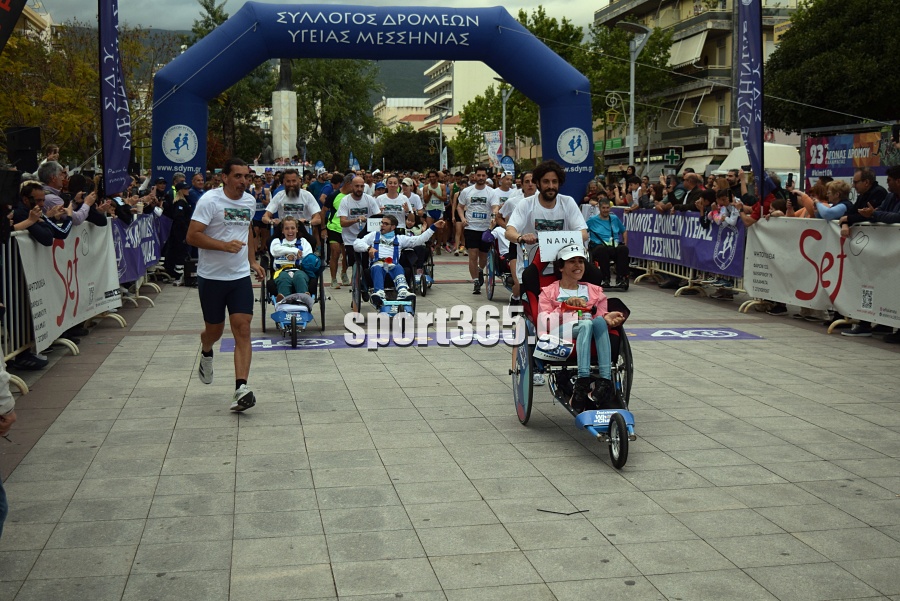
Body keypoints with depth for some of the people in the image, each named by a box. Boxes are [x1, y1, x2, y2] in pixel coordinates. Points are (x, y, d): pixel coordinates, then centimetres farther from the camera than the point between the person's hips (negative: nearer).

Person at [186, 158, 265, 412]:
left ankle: (241, 388, -14)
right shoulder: (210, 200, -12)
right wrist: (224, 245, -26)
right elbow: (192, 236, -17)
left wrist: (252, 260, 22)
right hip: (211, 277, -4)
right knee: (214, 330, 11)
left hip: (240, 277, 4)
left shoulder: (250, 201, 8)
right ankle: (206, 353, 48)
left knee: (243, 329, -10)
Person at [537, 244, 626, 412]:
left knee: (599, 321, -34)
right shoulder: (548, 293, 22)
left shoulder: (594, 291, 31)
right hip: (561, 333, -2)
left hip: (590, 336, 2)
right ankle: (583, 384, -50)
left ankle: (605, 385, -47)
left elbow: (600, 316, 16)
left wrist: (607, 318, -8)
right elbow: (544, 324, 4)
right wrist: (565, 305, -10)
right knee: (586, 324, -36)